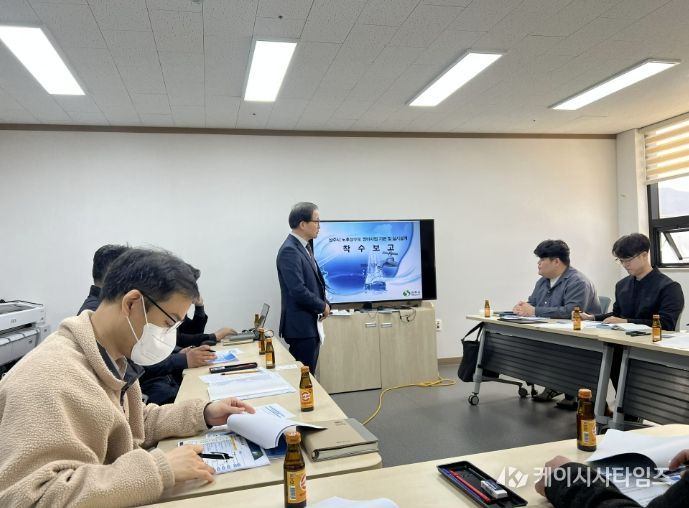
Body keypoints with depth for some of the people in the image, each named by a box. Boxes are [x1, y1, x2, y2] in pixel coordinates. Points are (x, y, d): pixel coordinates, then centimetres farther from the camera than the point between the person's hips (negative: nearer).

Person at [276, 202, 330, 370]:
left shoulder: (304, 246, 11)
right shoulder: (289, 250, -18)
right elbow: (298, 291, -24)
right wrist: (323, 306, -10)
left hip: (310, 325, 9)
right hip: (301, 326, -9)